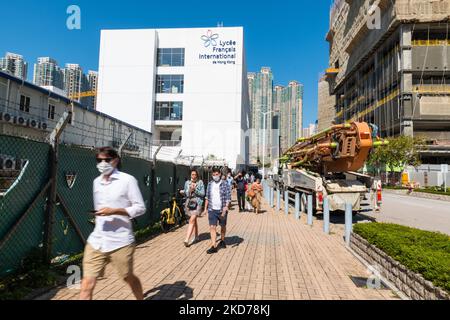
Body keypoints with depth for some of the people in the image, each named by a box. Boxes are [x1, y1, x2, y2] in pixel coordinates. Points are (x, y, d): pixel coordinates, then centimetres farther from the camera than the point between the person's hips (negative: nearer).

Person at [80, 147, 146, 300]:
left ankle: (141, 299, 44)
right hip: (96, 241, 5)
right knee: (87, 284, 0)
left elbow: (140, 208, -11)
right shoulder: (96, 182, 9)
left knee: (129, 278, 16)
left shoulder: (128, 180, -10)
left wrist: (114, 210, -21)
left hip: (120, 242, -4)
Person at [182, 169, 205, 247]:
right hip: (189, 203, 4)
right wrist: (190, 190, -15)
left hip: (197, 203, -4)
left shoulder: (200, 182, 0)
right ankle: (196, 237, 30)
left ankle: (187, 239, -17)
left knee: (192, 220, -15)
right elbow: (185, 194, 4)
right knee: (194, 220, 16)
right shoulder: (187, 183, 8)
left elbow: (203, 194, -3)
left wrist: (195, 189, -16)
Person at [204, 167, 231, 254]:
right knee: (212, 227, -6)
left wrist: (226, 207, -22)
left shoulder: (224, 184, -6)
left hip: (222, 210, -2)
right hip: (212, 210, 2)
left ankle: (222, 241, 38)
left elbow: (228, 197, -10)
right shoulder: (210, 184, 5)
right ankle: (214, 246, -3)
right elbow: (207, 197, 11)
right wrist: (205, 208, 9)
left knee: (223, 226, 16)